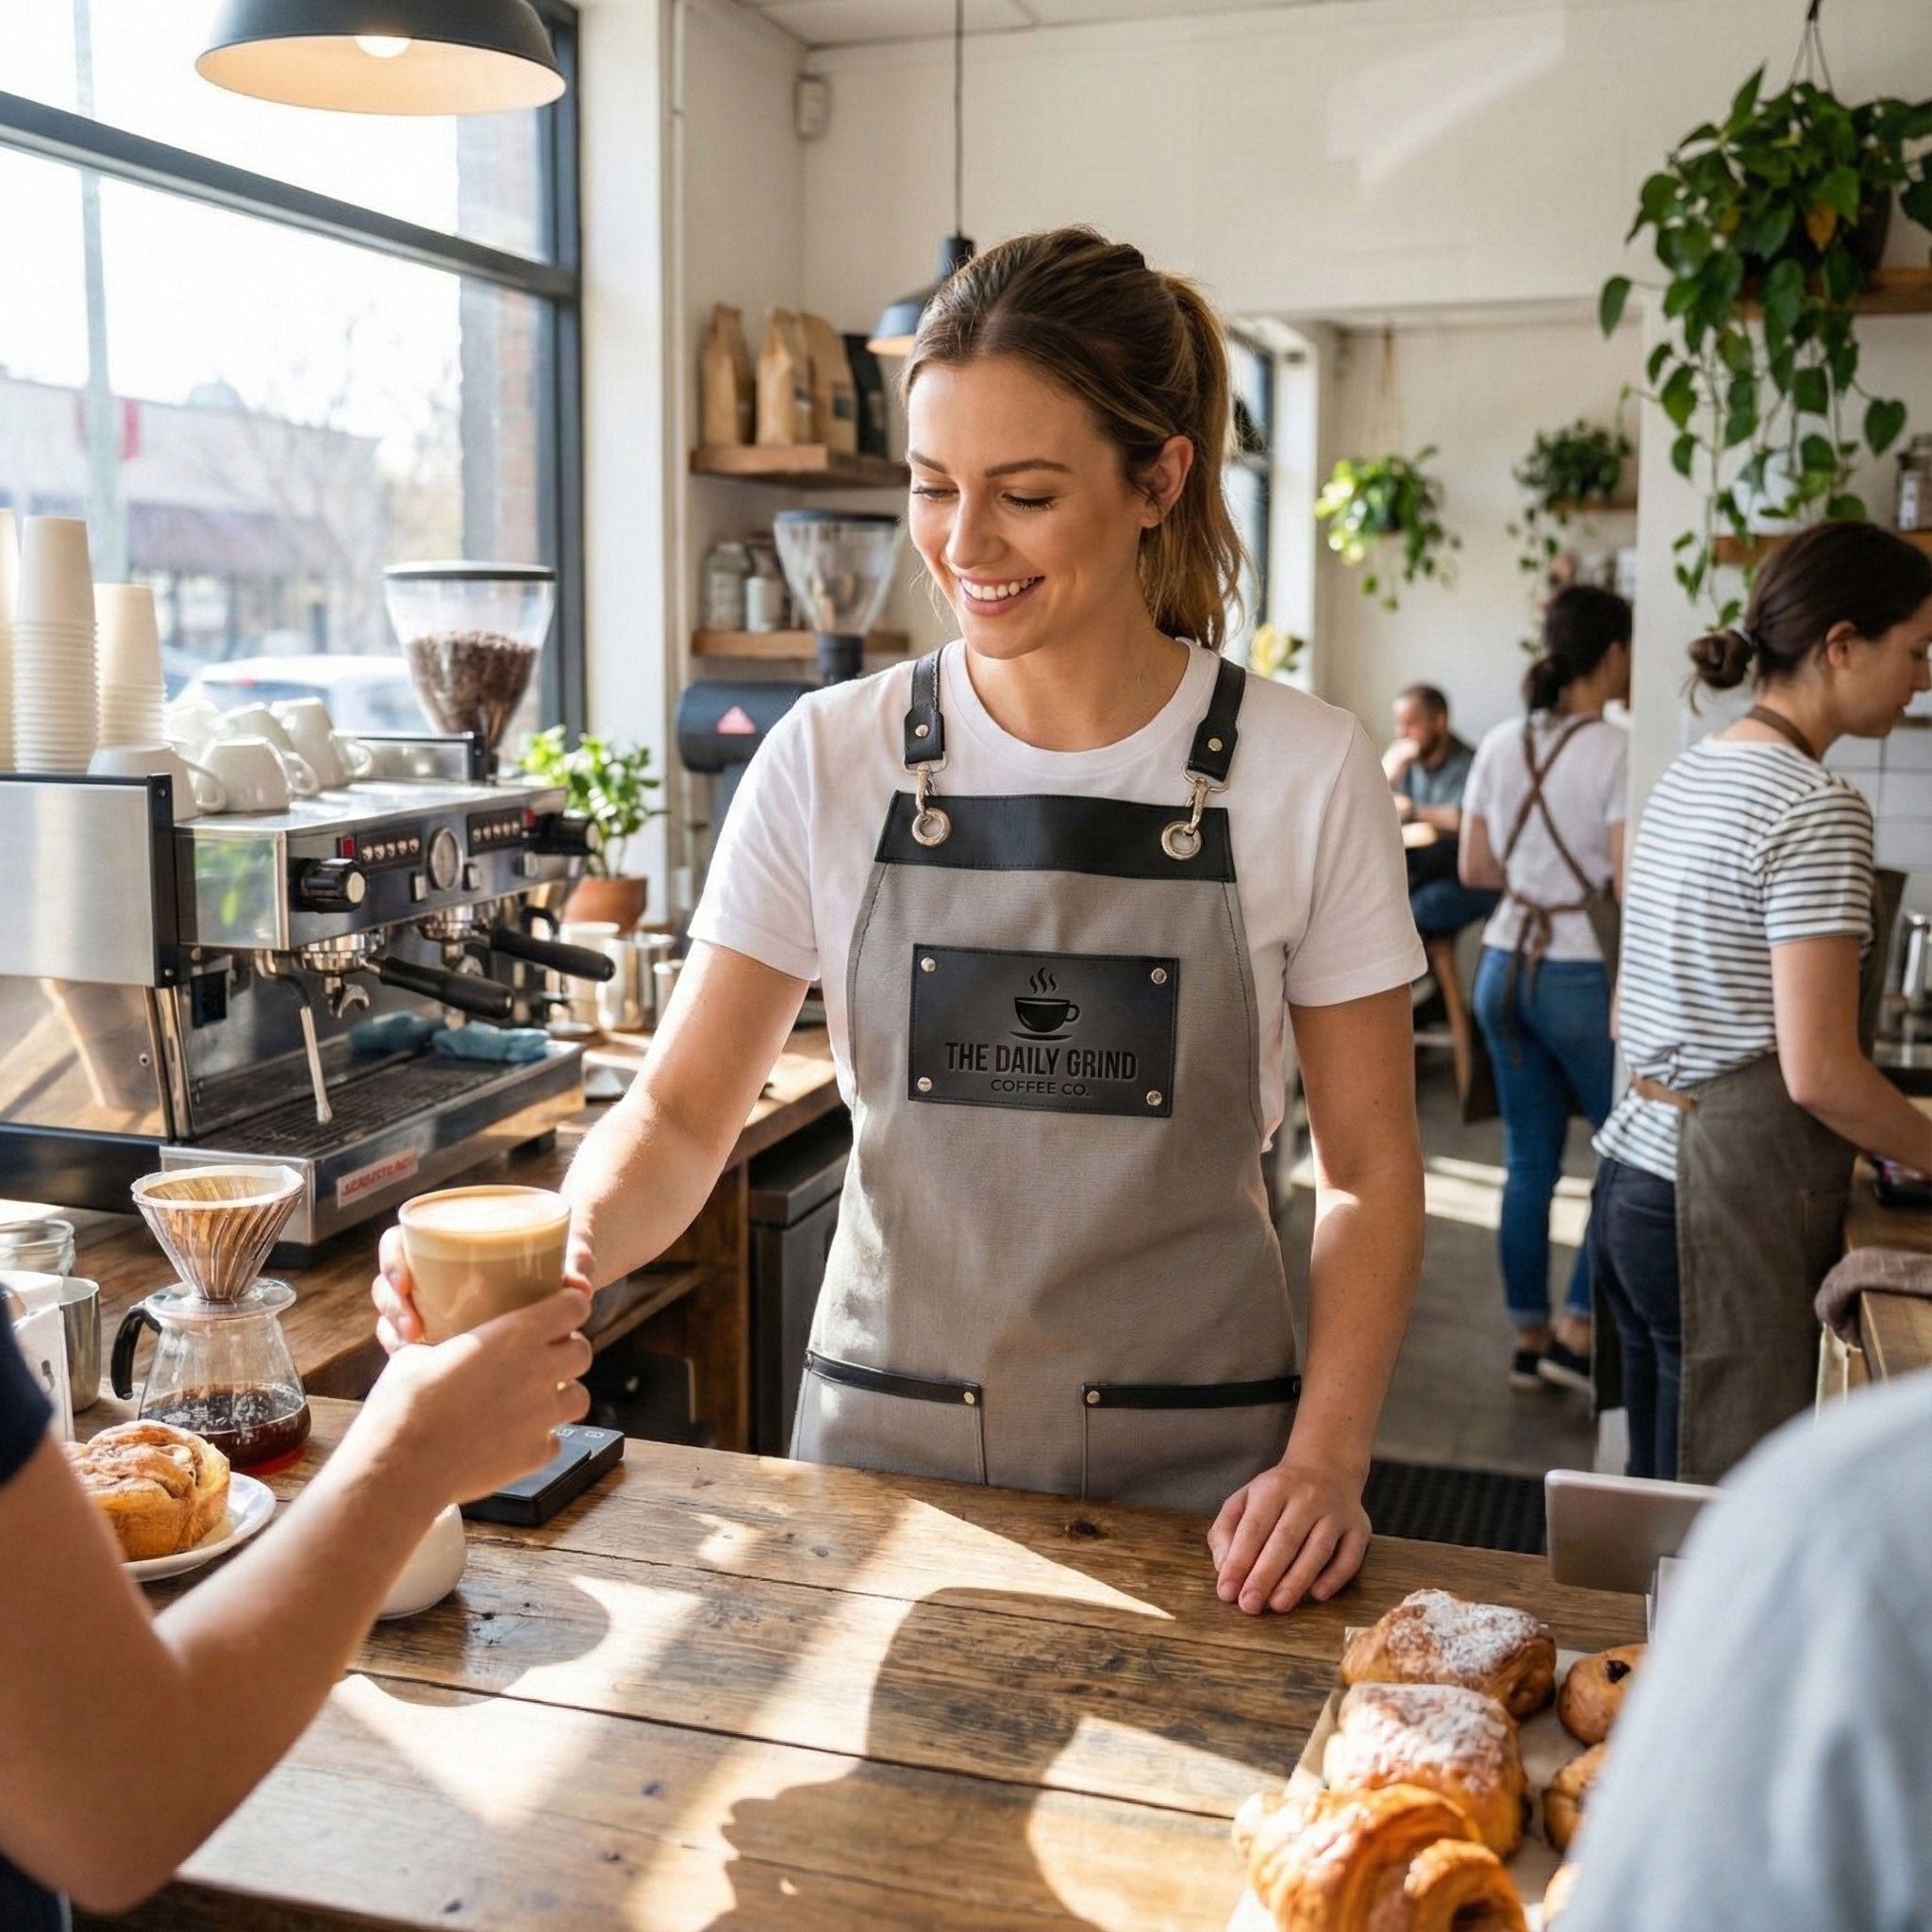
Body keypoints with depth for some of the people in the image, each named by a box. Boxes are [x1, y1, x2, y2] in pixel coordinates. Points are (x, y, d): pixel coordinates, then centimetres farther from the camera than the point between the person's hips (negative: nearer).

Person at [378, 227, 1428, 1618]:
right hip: (882, 1445, 1)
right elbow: (684, 1111, -6)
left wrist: (1328, 1459, -14)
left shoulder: (1305, 773, -8)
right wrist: (556, 1252, -26)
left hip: (1188, 1472, -1)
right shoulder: (830, 760, -5)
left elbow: (1369, 1169, -3)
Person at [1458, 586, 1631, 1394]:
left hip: (1506, 967, 6)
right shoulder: (1617, 753, -14)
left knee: (1529, 1164, 13)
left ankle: (1530, 1339, 20)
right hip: (1583, 978, -6)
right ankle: (1577, 1331, 11)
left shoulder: (1500, 746, 5)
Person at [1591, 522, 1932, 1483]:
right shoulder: (1815, 808, -15)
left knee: (1660, 1506, 16)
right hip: (1732, 1211, -9)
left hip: (1634, 1176, 9)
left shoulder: (1688, 775, 12)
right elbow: (1819, 1071, -18)